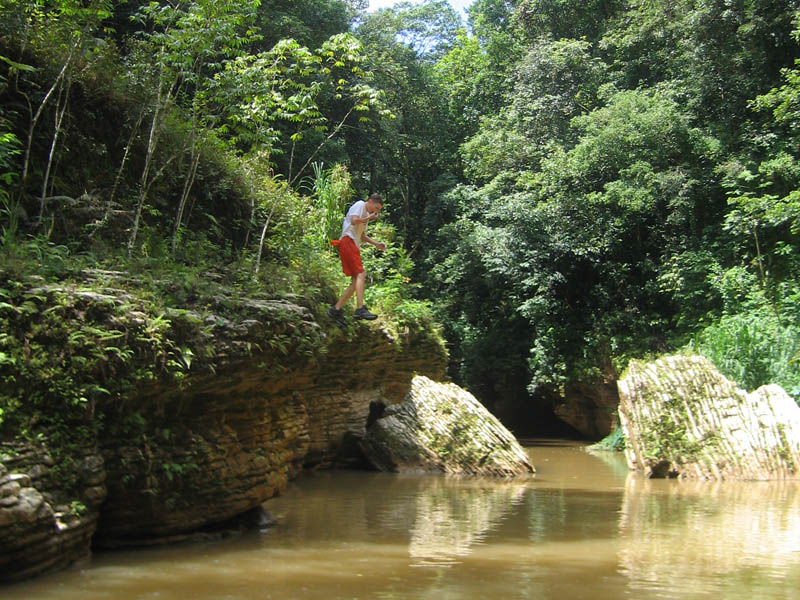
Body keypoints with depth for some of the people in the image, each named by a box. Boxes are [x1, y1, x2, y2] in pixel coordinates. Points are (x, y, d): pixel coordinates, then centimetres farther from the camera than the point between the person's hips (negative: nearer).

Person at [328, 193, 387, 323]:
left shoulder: (366, 214, 29)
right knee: (360, 274, -21)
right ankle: (360, 309, -30)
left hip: (353, 246, 10)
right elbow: (354, 220, -17)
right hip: (347, 241, -10)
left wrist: (376, 244, 22)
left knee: (356, 281, 4)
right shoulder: (360, 205, 1)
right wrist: (369, 218, -3)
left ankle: (336, 309, 5)